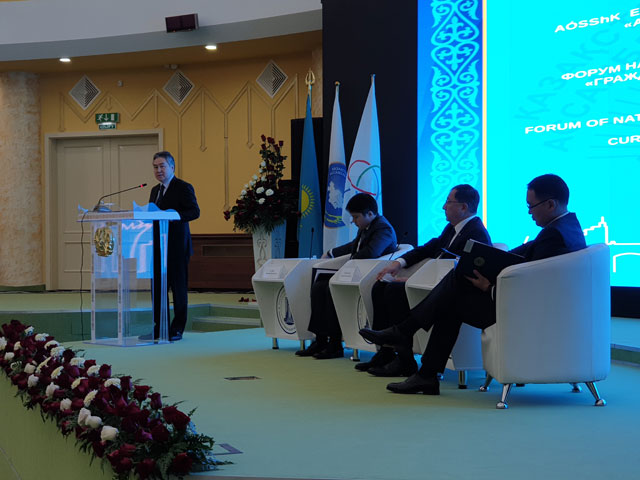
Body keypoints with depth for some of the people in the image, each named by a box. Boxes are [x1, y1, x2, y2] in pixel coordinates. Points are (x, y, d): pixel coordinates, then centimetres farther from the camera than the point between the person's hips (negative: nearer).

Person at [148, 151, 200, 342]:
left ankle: (177, 329, 4)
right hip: (157, 246, 7)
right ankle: (159, 327, 14)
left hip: (176, 246, -7)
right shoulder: (155, 190, 19)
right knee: (157, 287, 8)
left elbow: (195, 211, -15)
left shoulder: (184, 188, -5)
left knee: (178, 287, -1)